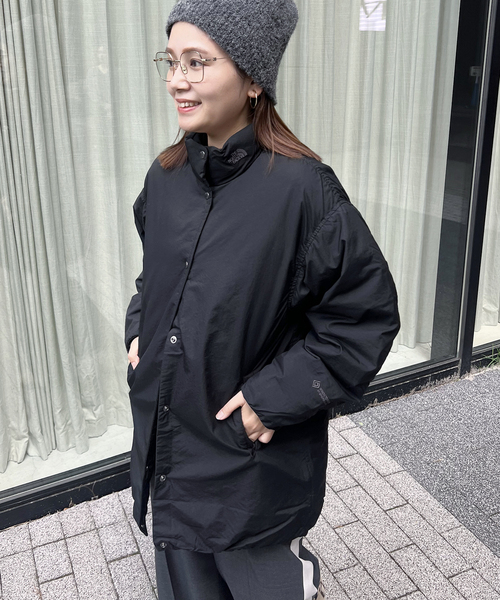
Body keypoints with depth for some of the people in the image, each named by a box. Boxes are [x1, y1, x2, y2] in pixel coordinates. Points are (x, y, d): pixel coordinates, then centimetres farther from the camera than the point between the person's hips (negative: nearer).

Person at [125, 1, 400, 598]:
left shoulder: (302, 188, -21)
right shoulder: (166, 178, -1)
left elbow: (366, 314, -17)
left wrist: (275, 397, -19)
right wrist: (139, 328, 3)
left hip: (253, 453, -5)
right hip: (166, 442, 6)